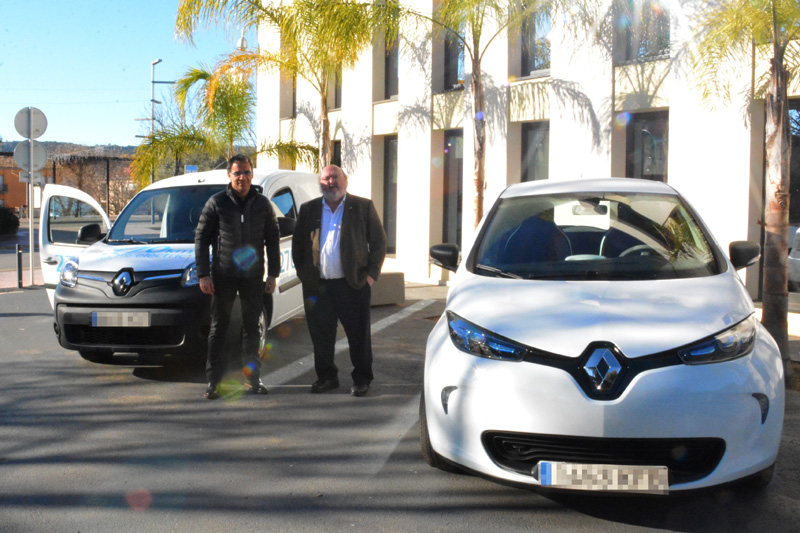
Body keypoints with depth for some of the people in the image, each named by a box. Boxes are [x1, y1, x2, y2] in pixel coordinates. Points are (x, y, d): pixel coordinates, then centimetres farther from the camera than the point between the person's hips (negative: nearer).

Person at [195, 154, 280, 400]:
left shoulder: (262, 204, 5)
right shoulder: (216, 203, -2)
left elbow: (272, 240, 10)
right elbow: (201, 238, -1)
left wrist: (273, 274, 5)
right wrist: (203, 274, -7)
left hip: (253, 277, 2)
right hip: (223, 276, -2)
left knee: (252, 329, 8)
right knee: (218, 329, 0)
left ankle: (253, 378, 17)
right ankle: (213, 381, 5)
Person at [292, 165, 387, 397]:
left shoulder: (363, 207, 4)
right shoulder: (308, 210, 11)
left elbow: (379, 242, 4)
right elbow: (297, 244, 17)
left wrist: (371, 274, -3)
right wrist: (303, 274, 8)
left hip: (353, 284, -2)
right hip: (317, 286, 3)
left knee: (359, 335, 3)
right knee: (321, 335, 9)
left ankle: (362, 379, 17)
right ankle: (326, 377, 25)